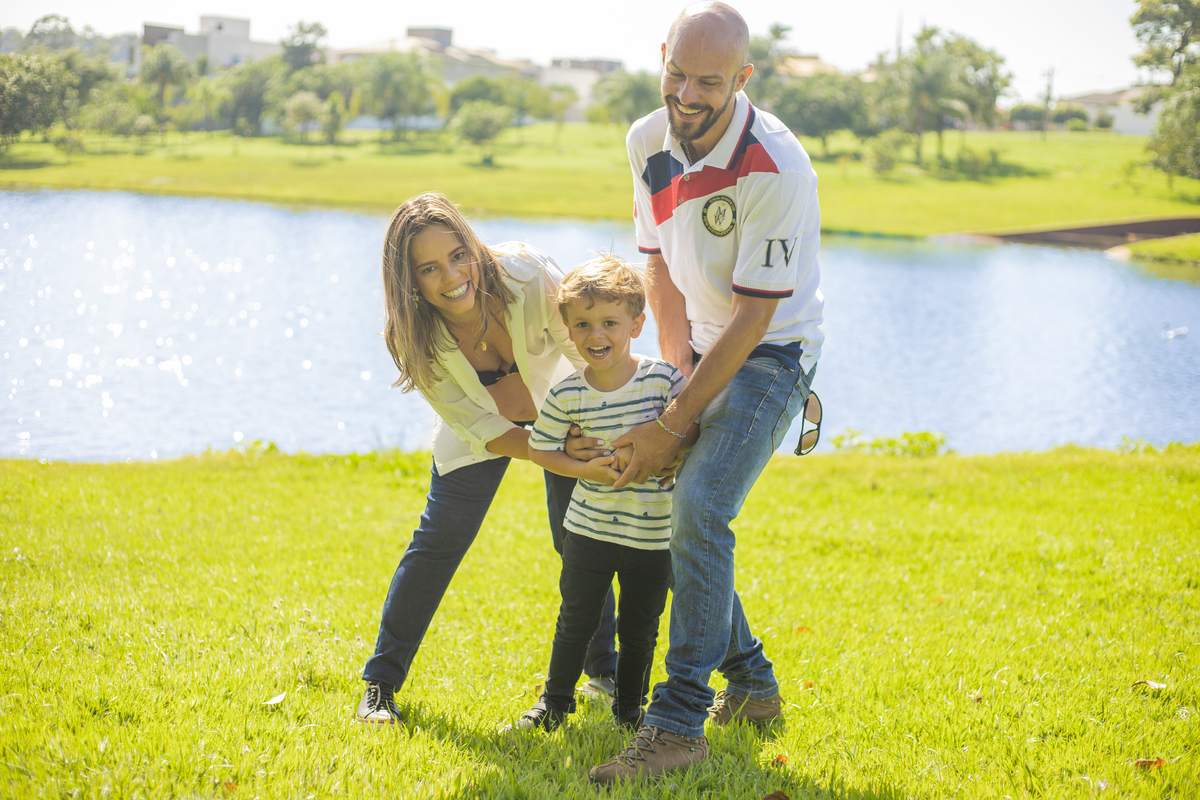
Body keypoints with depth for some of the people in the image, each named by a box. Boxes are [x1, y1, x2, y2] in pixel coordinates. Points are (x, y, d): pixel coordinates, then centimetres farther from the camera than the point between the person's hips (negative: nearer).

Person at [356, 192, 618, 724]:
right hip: (482, 428, 0)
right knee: (439, 542, -5)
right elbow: (484, 430, -30)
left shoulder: (526, 273, -36)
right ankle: (380, 683, 7)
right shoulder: (414, 338, -31)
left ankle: (604, 668, 25)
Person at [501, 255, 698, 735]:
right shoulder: (567, 397, -9)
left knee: (639, 628, 12)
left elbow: (694, 426, -2)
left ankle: (630, 707, 32)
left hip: (652, 532, 0)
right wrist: (583, 469, -13)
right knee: (576, 621, 10)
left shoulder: (664, 381, -13)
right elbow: (540, 448, 1)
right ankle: (555, 702, 29)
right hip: (589, 529, 0)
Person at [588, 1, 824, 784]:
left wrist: (671, 426, -22)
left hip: (773, 353, -8)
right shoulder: (649, 142, -5)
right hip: (704, 349, 8)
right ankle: (752, 683, 24)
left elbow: (751, 319, -24)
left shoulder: (777, 169, -27)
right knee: (662, 509, 9)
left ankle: (680, 725, -22)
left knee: (698, 507, -24)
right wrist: (680, 375, -1)